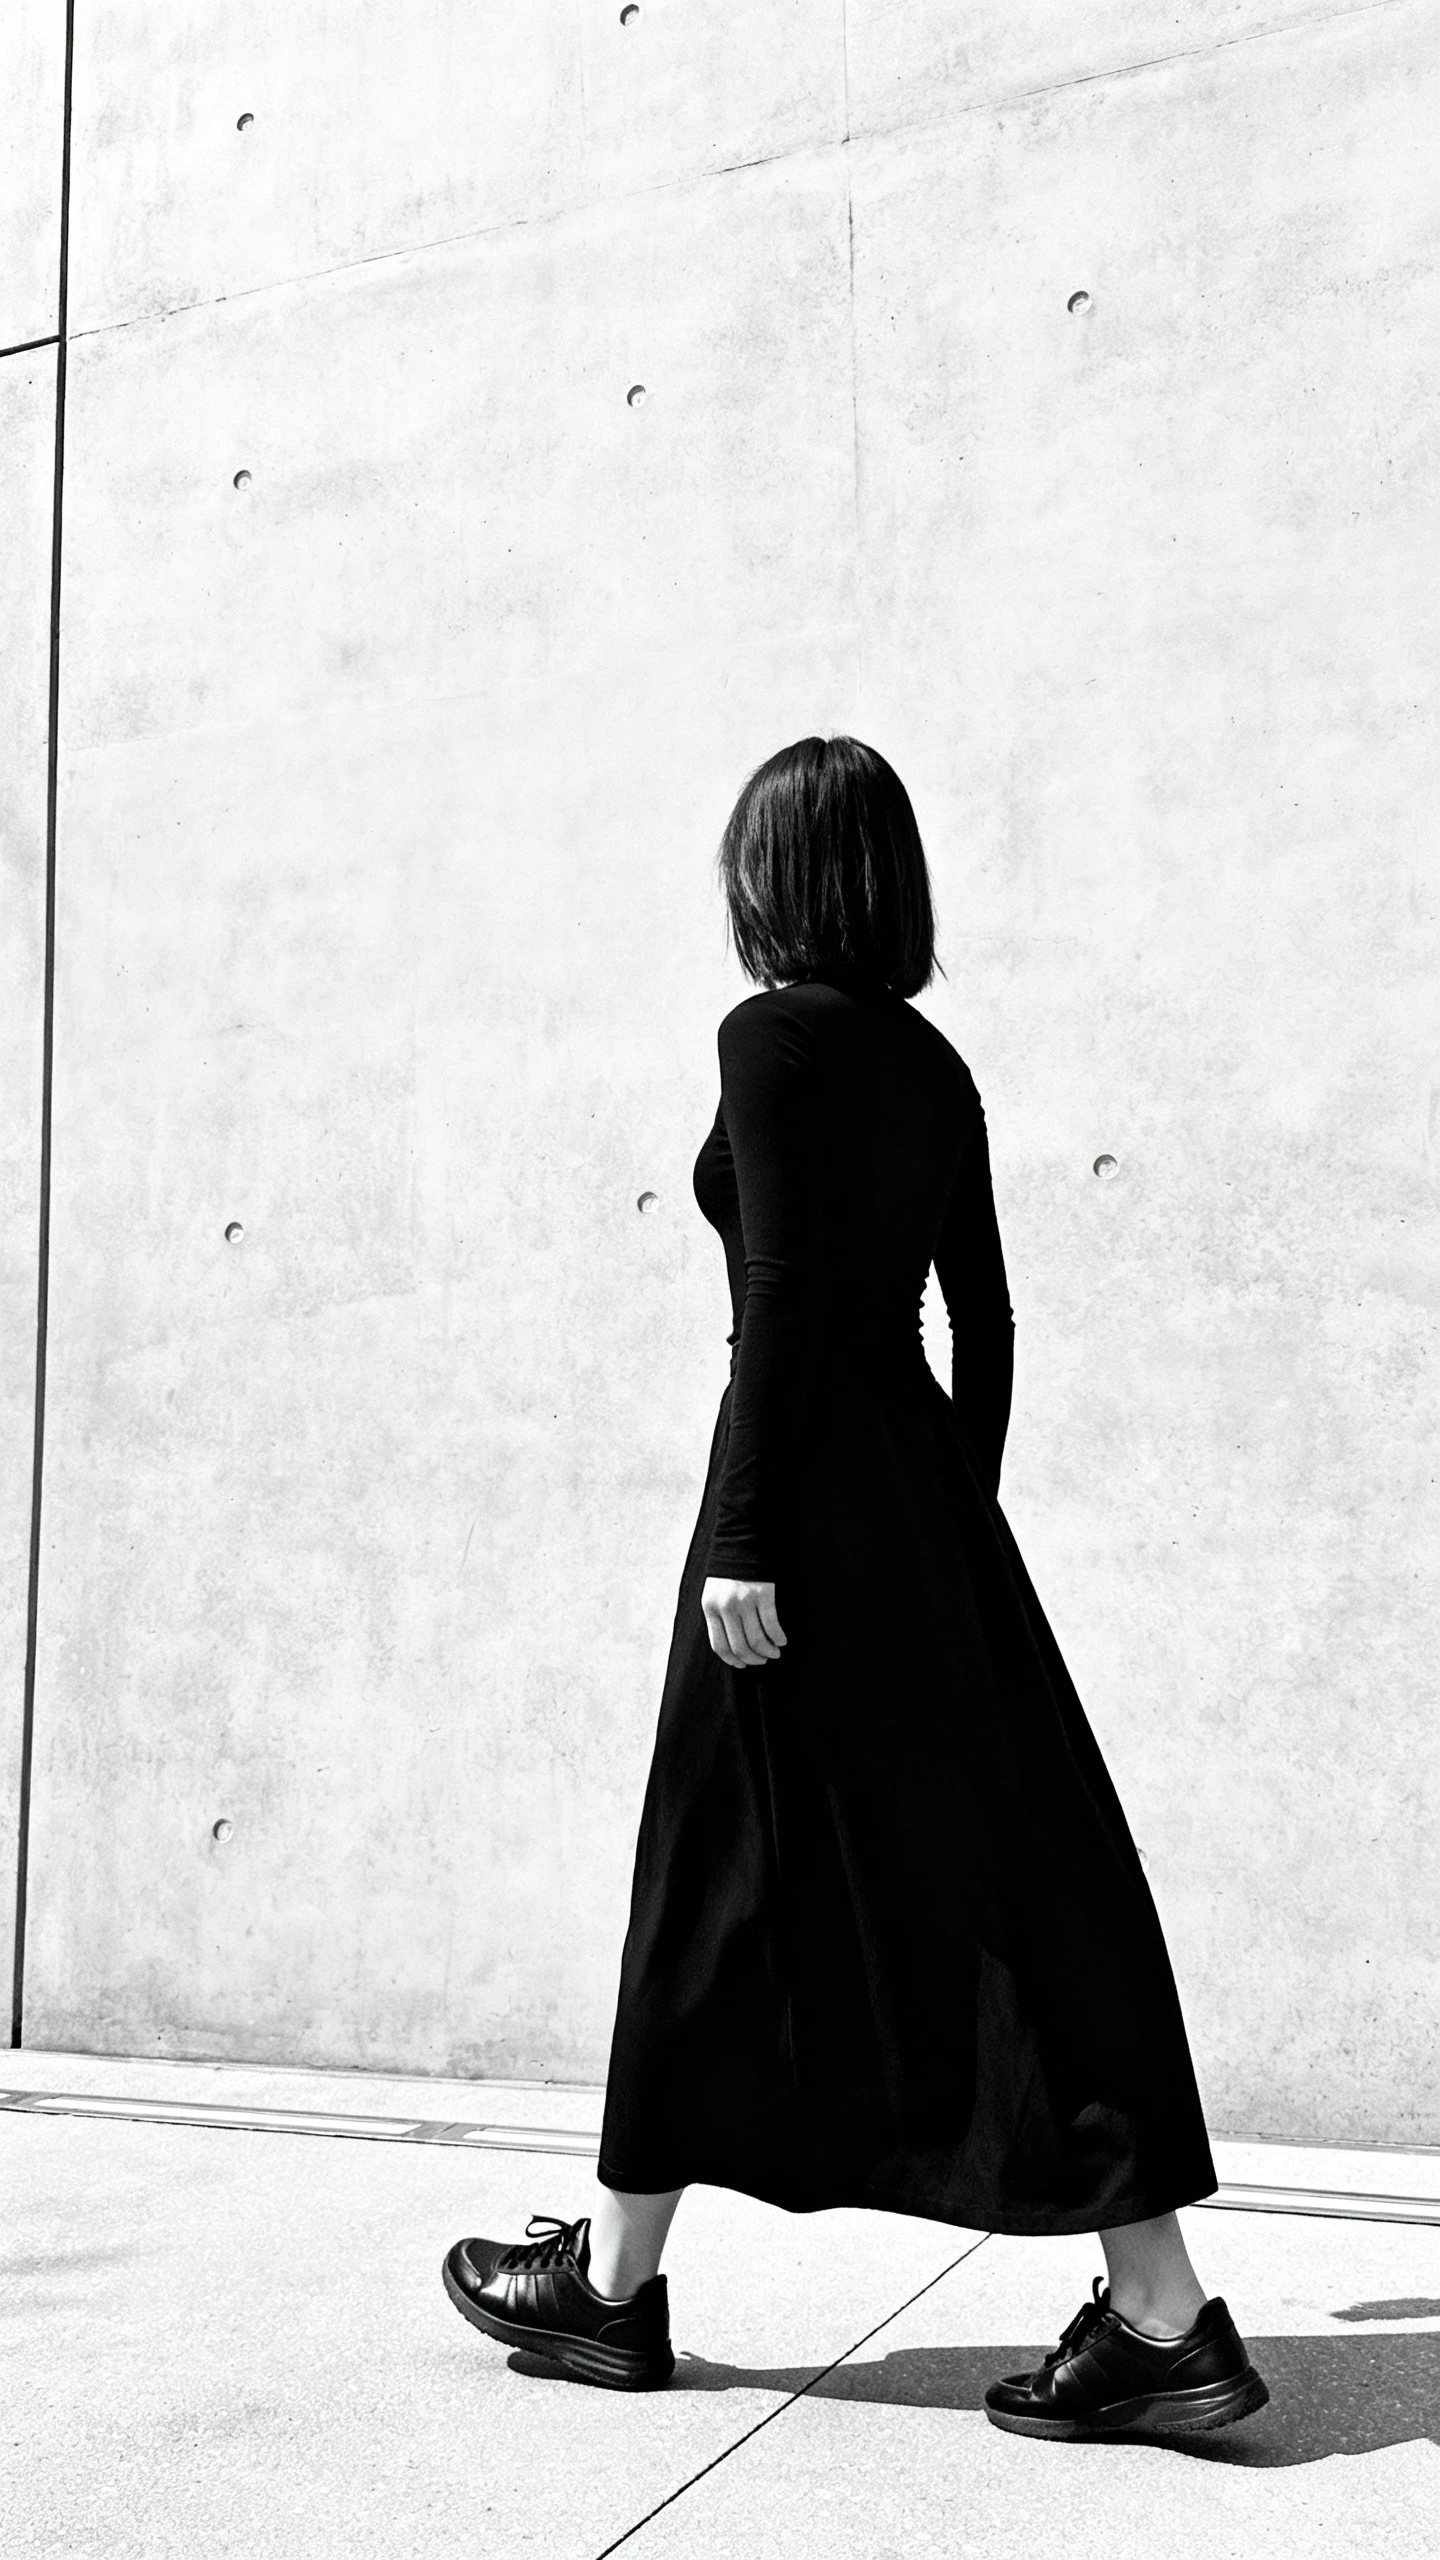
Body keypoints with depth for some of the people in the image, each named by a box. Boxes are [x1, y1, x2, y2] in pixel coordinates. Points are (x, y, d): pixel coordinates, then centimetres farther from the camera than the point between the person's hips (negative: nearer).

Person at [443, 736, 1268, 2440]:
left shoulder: (773, 1037, -8)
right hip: (931, 1487, 7)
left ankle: (615, 2281, 21)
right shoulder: (932, 1064, 13)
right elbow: (984, 1322, 14)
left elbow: (785, 1294, -16)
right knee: (1010, 1867, 6)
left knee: (731, 1876, 4)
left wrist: (744, 1536, -16)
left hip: (812, 1484, -7)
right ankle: (1163, 2317, 8)